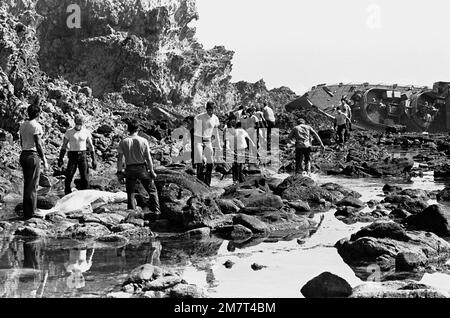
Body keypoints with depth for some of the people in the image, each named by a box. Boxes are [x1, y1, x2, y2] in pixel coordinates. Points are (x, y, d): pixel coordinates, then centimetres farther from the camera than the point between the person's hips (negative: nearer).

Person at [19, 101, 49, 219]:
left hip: (23, 155, 8)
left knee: (27, 183, 15)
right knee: (33, 184, -4)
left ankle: (28, 209, 22)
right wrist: (44, 161, -12)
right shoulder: (36, 126, -13)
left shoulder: (23, 125, 11)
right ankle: (31, 212, -2)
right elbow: (38, 145, -16)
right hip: (33, 155, -8)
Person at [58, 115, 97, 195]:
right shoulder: (69, 132, 1)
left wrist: (94, 159, 6)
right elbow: (64, 146, 5)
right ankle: (67, 194, 3)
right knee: (69, 176, -7)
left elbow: (91, 146, 10)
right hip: (72, 155, -1)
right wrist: (61, 158, 1)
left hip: (83, 156, 1)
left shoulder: (86, 132, 5)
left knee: (85, 177, -3)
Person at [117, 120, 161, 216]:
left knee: (130, 193, 11)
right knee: (152, 190, 12)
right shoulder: (143, 141, -7)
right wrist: (152, 171, 2)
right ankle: (156, 210, 9)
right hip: (142, 168, -1)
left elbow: (120, 159, -4)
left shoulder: (123, 142, -5)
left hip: (129, 169, 1)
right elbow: (148, 158, -5)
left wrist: (119, 172, 4)